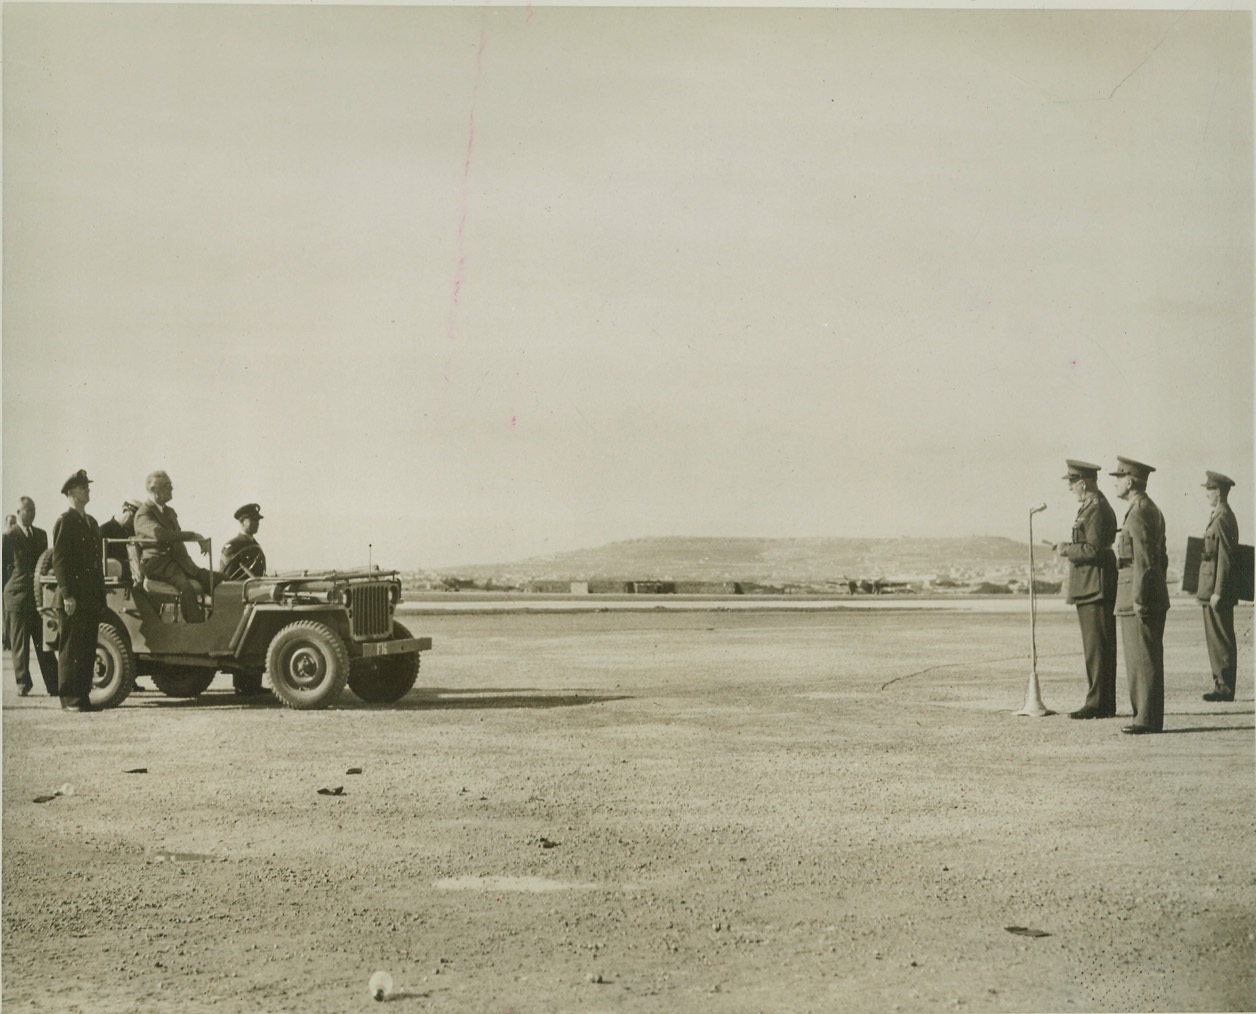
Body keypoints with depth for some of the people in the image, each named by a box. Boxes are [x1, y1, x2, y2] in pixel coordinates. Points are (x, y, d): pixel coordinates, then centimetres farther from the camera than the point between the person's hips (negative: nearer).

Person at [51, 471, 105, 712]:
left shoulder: (92, 523, 18)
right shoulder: (64, 522, -5)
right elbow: (58, 561, -11)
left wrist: (101, 594, 14)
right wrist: (67, 595, -18)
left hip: (92, 598, 7)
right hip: (73, 598, -7)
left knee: (88, 649, 8)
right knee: (71, 649, -5)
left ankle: (83, 695, 12)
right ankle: (69, 698, -2)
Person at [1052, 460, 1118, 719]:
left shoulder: (1097, 510, -15)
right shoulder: (1089, 508, 18)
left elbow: (1094, 550, -22)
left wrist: (1067, 550, -11)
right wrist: (1069, 548, 11)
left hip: (1095, 588, -11)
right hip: (1089, 587, 11)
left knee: (1098, 647, -8)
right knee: (1096, 647, 13)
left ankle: (1099, 703, -6)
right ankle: (1103, 703, 17)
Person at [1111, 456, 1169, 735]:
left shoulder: (1139, 512, -14)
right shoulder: (1152, 510, 18)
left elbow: (1144, 560, -20)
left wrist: (1139, 598, -20)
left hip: (1139, 598, -10)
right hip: (1154, 597, 10)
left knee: (1143, 659, -7)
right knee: (1146, 659, 12)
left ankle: (1148, 719, -5)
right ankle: (1148, 716, 15)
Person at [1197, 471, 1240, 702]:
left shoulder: (1222, 519, -15)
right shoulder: (1222, 517, 16)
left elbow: (1225, 559, -19)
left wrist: (1217, 592, -20)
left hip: (1218, 589, -10)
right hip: (1214, 590, 10)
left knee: (1221, 639, -6)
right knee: (1216, 638, 11)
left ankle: (1225, 688, -4)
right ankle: (1222, 685, 15)